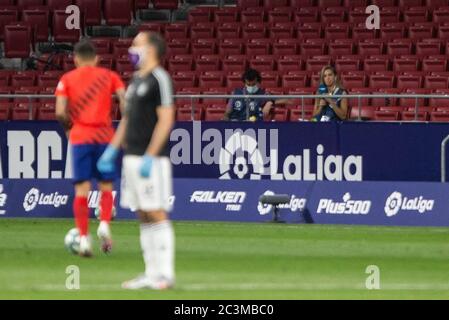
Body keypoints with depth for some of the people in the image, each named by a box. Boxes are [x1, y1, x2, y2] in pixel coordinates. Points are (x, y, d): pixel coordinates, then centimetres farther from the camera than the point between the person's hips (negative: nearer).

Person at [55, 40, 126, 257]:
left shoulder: (67, 79, 5)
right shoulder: (109, 76, 7)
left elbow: (60, 112, -6)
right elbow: (124, 100, -6)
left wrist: (69, 127, 12)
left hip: (80, 138, -1)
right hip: (105, 137, 1)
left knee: (82, 190, 2)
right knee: (106, 187, 11)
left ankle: (84, 237, -5)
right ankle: (104, 224, -13)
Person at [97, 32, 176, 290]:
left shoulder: (159, 79, -10)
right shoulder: (136, 80, 17)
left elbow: (166, 120, -16)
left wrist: (150, 157, -20)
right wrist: (113, 149, 19)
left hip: (151, 159, -9)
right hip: (132, 157, 9)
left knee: (156, 215, -8)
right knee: (144, 217, 9)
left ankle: (165, 274, -7)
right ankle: (152, 275, 12)